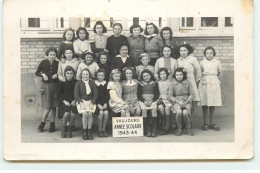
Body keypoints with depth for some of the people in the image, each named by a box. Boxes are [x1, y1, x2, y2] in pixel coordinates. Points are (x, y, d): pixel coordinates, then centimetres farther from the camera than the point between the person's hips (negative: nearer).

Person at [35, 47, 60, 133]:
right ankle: (42, 124, 12)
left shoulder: (57, 63, 4)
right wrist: (43, 74, -12)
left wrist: (57, 75, -9)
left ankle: (52, 124, 17)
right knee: (47, 107, -6)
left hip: (55, 86, 2)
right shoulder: (43, 62, 1)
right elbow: (37, 73, 6)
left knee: (53, 106, 6)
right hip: (45, 86, -2)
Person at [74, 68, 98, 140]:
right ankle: (84, 131, -11)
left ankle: (89, 131, -10)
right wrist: (80, 102, -11)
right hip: (81, 101, -1)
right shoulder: (78, 83, 6)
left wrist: (92, 102, -7)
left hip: (90, 101, 1)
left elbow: (95, 94, 6)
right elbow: (76, 94, 1)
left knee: (89, 113, -23)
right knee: (84, 113, -24)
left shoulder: (92, 83, 10)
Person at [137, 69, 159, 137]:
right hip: (143, 100, 0)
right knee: (144, 109, -31)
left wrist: (152, 101, -9)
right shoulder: (140, 84, 11)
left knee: (154, 109, -31)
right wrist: (144, 101, -10)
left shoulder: (154, 84, 11)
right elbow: (139, 94, 6)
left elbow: (157, 94, 7)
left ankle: (154, 129, -28)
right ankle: (147, 129, -27)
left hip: (152, 100, 0)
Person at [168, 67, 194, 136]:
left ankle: (188, 128, -3)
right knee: (179, 112, -32)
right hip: (176, 101, 0)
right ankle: (179, 128, -7)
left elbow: (191, 94, 5)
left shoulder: (187, 83, 4)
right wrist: (178, 102, -12)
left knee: (185, 112, -30)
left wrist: (186, 101, -11)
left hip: (186, 101, 0)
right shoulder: (173, 83, 4)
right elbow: (170, 96, 1)